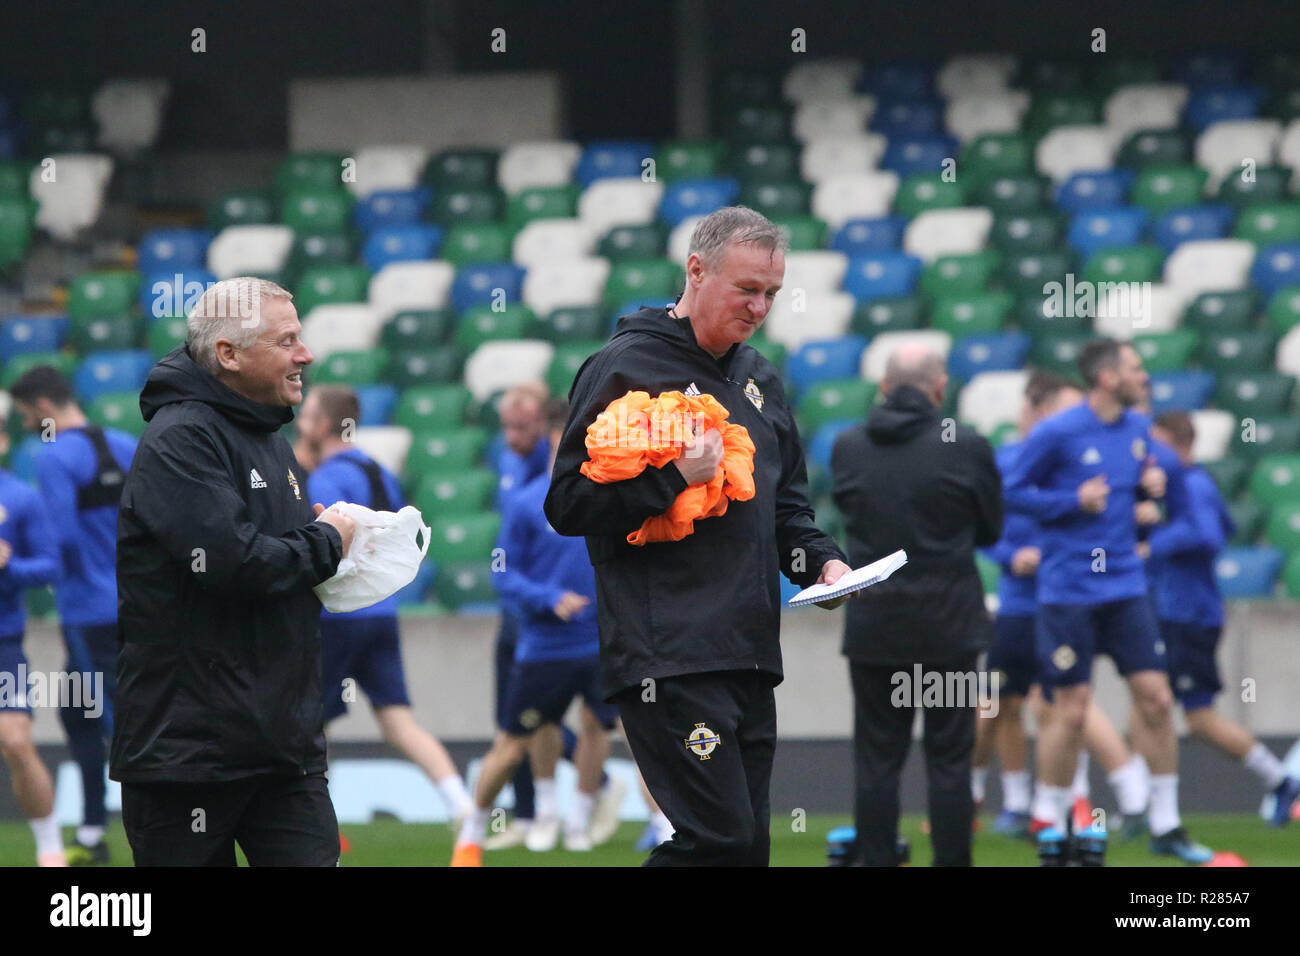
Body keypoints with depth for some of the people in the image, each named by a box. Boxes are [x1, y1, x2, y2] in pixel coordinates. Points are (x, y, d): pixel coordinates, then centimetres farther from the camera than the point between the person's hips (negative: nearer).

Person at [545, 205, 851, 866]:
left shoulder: (759, 378, 20)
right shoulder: (626, 368, -5)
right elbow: (569, 506, -8)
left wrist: (820, 561, 10)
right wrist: (675, 479, -19)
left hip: (749, 656, 8)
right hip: (669, 657, -8)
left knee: (747, 841, 6)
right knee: (719, 837, -18)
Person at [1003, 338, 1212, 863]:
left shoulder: (1138, 427, 7)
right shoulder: (1056, 434, -11)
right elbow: (1012, 492, -6)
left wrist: (1153, 478, 2)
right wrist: (1074, 500, -17)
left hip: (1125, 587, 6)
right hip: (1069, 593, -6)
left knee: (1156, 699, 1)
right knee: (1071, 711, -2)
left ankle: (1166, 825, 10)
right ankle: (1050, 824, 13)